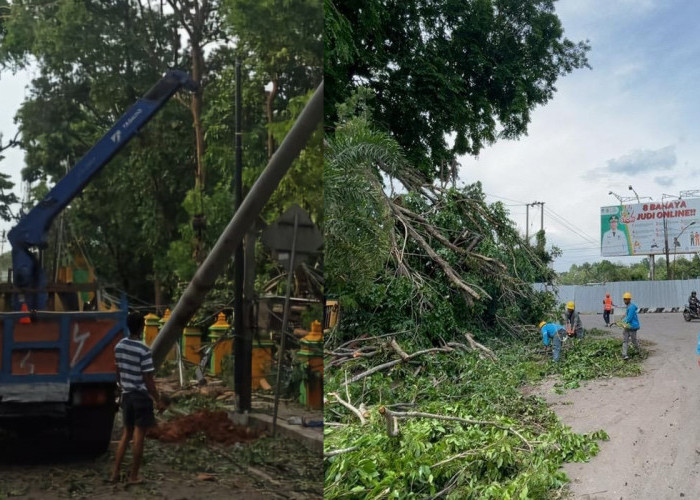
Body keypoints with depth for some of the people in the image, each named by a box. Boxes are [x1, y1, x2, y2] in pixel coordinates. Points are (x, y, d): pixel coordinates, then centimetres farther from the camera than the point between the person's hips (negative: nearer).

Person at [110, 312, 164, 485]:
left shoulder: (119, 346, 2)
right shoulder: (143, 350, -19)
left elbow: (118, 373, 11)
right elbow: (148, 380, -17)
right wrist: (158, 400, -9)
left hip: (127, 395, 7)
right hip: (142, 396, -7)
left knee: (127, 433, 18)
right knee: (139, 436, 3)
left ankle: (115, 473, 18)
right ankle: (134, 476, 11)